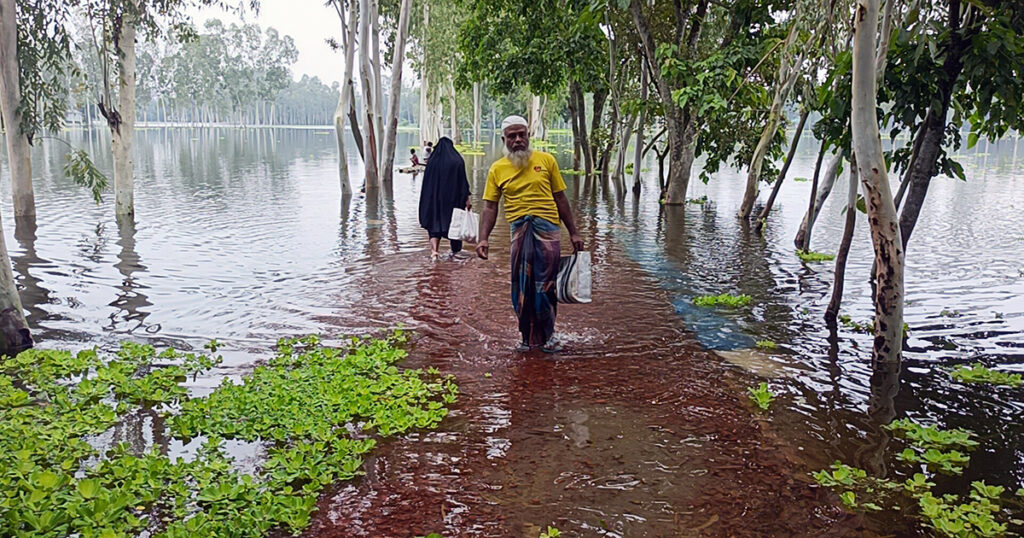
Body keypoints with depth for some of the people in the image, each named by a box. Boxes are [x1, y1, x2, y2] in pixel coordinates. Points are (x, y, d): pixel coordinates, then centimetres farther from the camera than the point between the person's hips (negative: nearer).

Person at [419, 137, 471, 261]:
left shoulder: (432, 161, 0)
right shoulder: (457, 161, -5)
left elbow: (426, 183, 3)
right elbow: (463, 182, -7)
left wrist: (426, 202, 11)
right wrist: (467, 200, -3)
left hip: (434, 199, 1)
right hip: (453, 199, -1)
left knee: (435, 223, 3)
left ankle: (434, 250, -18)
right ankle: (455, 250, 28)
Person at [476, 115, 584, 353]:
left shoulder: (546, 160, 7)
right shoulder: (497, 169, 7)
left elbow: (560, 199, 11)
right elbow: (490, 206, 5)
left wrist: (574, 233, 11)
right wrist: (483, 239, -7)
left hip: (548, 228, 0)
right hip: (519, 231, 1)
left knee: (545, 285, 2)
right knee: (521, 286, 4)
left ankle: (547, 335, 20)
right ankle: (529, 337, 20)